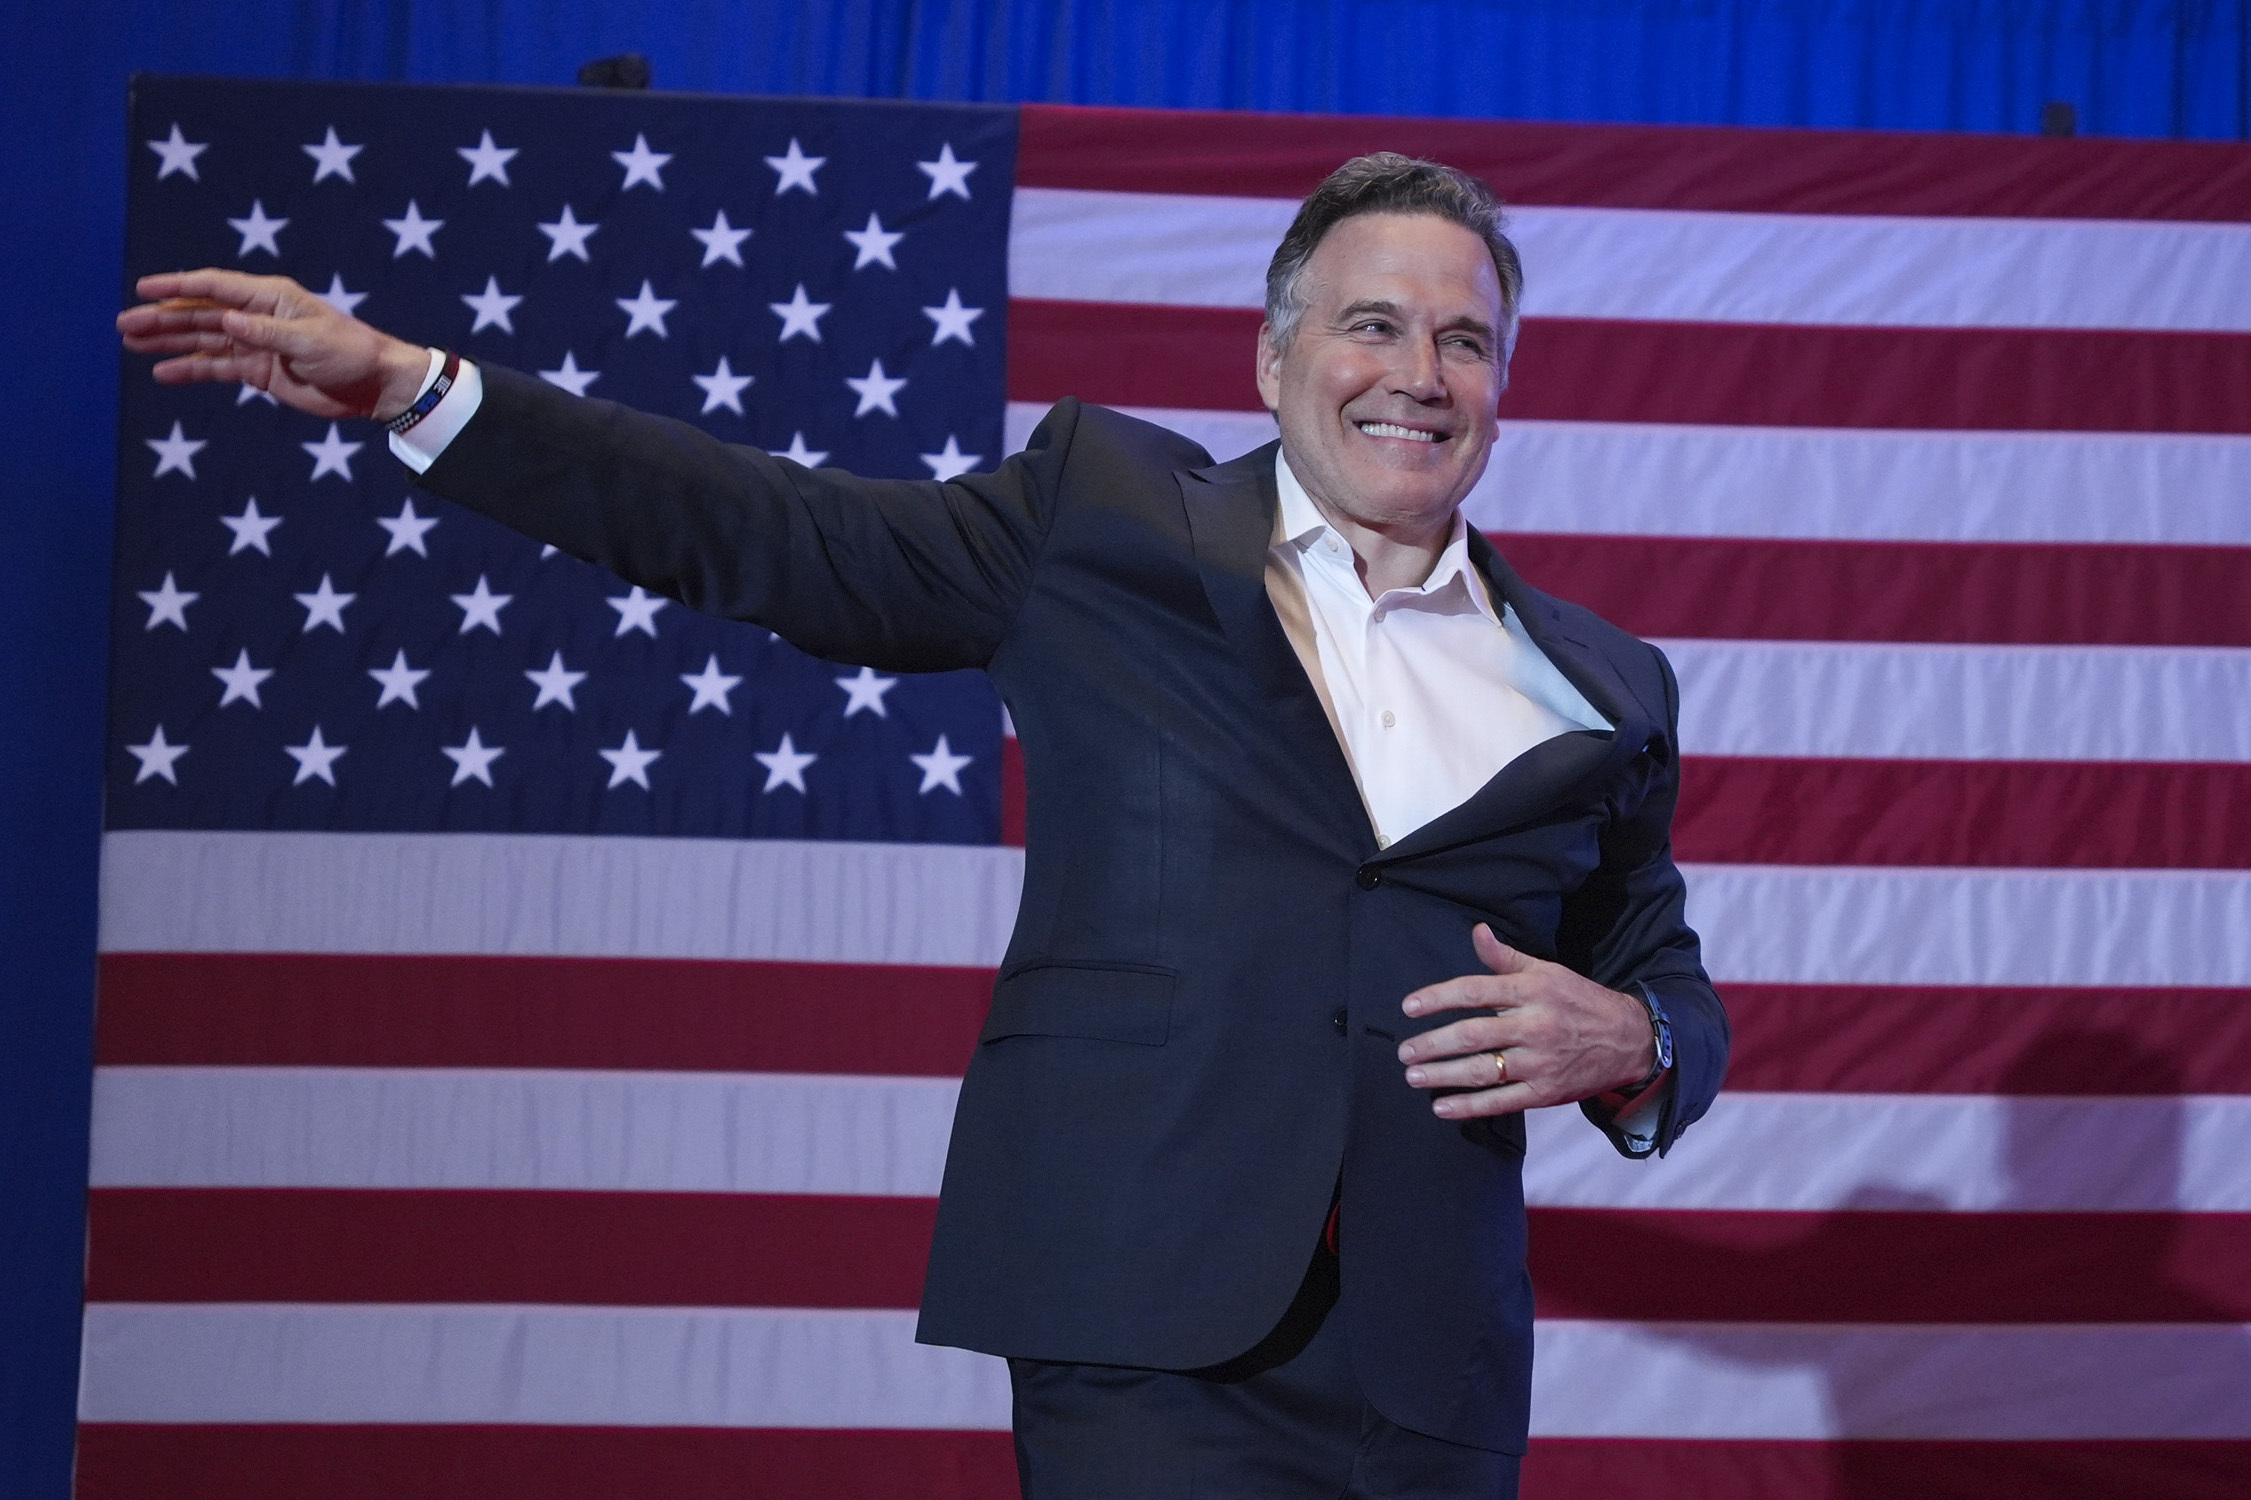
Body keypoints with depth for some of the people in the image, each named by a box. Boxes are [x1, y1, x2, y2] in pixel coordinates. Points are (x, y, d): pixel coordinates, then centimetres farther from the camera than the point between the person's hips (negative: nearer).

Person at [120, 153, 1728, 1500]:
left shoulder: (1599, 689, 13)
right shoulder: (1102, 513, 7)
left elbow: (1672, 993, 20)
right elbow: (774, 531, 7)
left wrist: (1626, 1043, -5)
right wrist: (409, 384, 4)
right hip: (1150, 1341, -3)